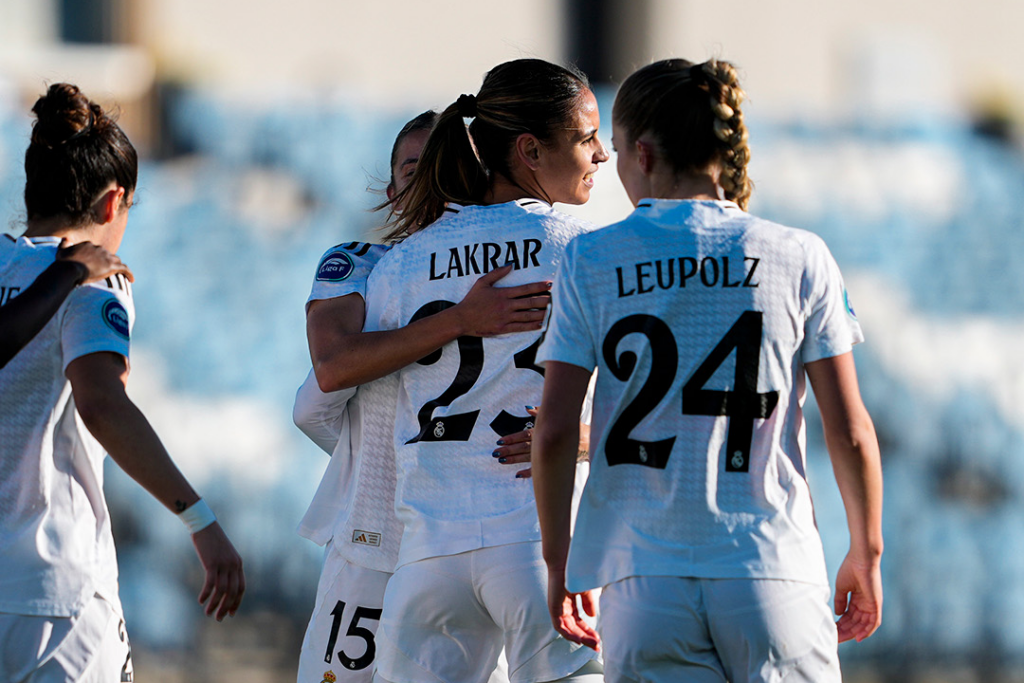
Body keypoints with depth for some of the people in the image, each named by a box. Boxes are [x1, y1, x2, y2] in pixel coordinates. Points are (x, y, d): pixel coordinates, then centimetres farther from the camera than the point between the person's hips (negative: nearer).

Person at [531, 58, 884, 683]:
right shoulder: (799, 258, 3)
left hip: (645, 584, 0)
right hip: (774, 571, 0)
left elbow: (555, 431, -1)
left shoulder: (592, 261, 2)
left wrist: (558, 561, 10)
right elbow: (851, 430, 1)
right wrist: (865, 554, 14)